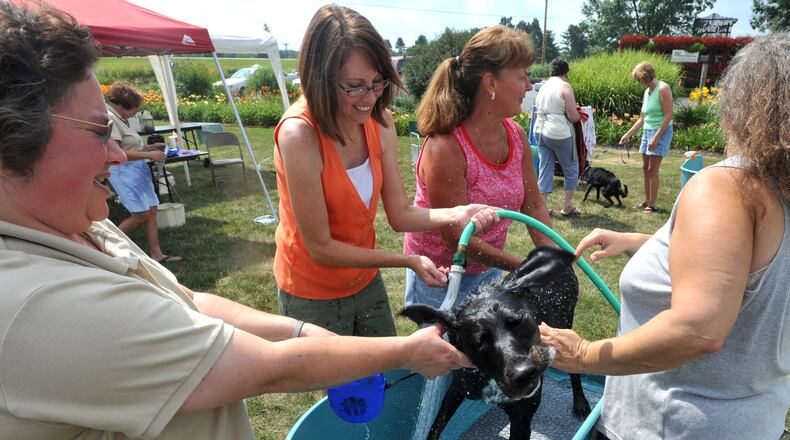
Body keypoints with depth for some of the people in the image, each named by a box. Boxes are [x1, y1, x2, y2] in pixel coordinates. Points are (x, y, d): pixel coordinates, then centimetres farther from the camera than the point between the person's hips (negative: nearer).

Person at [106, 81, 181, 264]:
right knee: (142, 214, -10)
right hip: (124, 171, -10)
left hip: (137, 170, 10)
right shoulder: (109, 119, -16)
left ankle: (156, 253, 10)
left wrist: (149, 147, 11)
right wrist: (148, 155, -20)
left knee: (151, 210, 6)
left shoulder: (120, 118, 15)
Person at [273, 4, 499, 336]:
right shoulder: (299, 134, -28)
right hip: (313, 295, -5)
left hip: (366, 280, 6)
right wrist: (409, 261, -21)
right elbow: (320, 247, -24)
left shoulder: (380, 123, -10)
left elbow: (400, 214, -8)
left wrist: (453, 214, -26)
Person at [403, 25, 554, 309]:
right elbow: (457, 238, -24)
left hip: (488, 270, 7)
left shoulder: (516, 135, -6)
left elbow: (533, 205, 2)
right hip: (439, 277, -6)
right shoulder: (445, 148, -27)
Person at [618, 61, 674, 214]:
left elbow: (668, 116, -17)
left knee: (652, 170, -5)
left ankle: (652, 205, 2)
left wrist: (656, 137, -21)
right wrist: (628, 134, 16)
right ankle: (646, 201, 20)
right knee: (645, 168, 11)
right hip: (647, 131, 8)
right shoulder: (647, 92, 12)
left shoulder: (663, 88, -12)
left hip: (660, 132, -8)